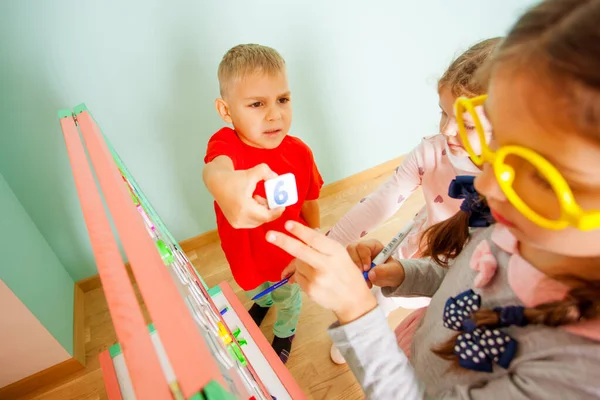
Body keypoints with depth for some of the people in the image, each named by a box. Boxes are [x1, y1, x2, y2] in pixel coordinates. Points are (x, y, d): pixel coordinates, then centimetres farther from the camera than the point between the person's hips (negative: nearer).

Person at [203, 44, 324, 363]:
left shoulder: (299, 152, -24)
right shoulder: (226, 143, -31)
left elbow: (309, 204, -9)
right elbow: (214, 167, -56)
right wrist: (224, 184, -80)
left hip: (287, 254, 0)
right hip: (245, 253, 1)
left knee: (288, 298, 31)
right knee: (254, 289, 36)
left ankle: (285, 333, 67)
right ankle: (263, 300, 75)